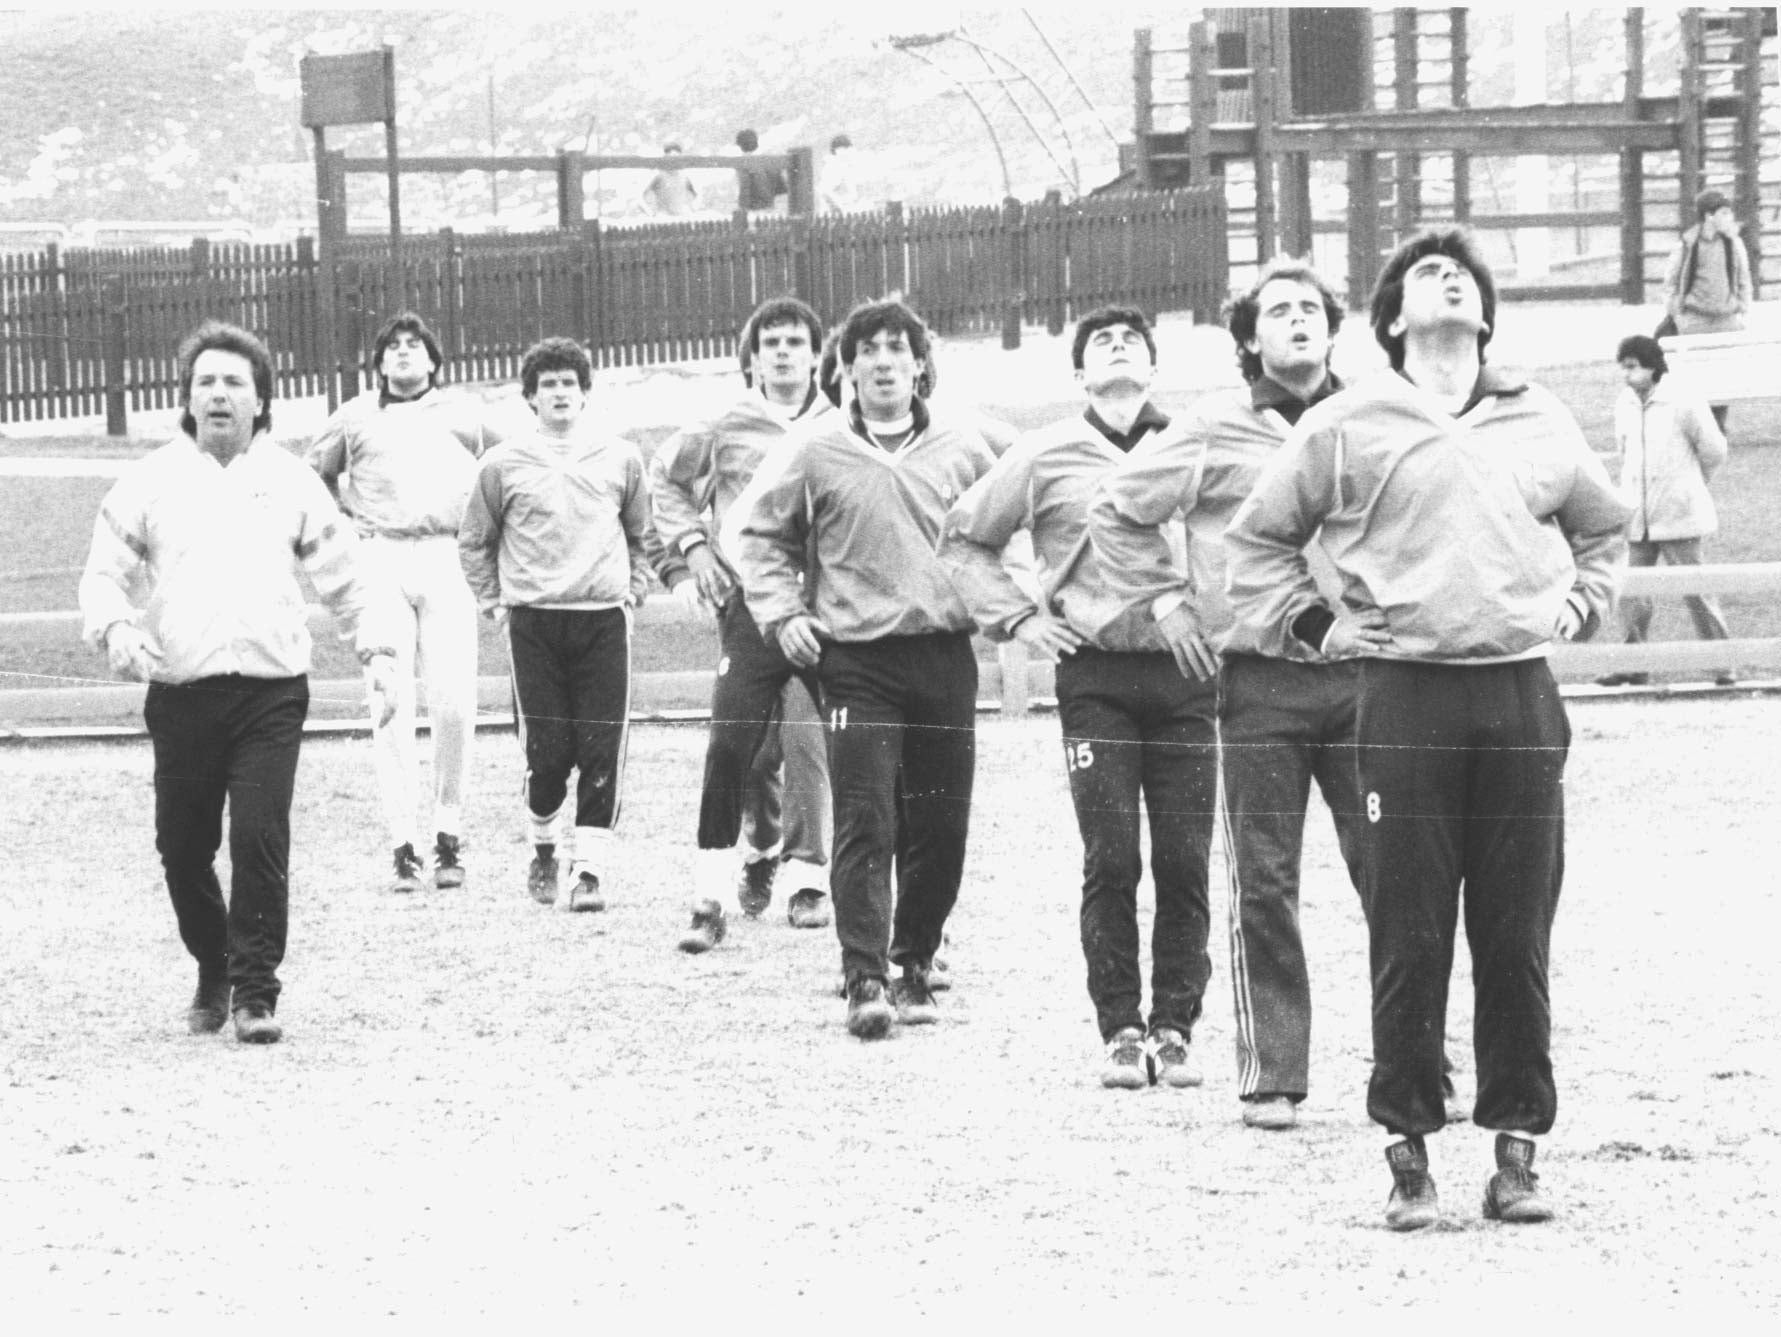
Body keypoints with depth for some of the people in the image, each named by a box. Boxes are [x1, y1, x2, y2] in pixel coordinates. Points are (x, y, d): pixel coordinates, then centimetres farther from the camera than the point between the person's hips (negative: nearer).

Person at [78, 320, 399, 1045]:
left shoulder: (289, 481, 8)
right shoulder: (149, 481, 6)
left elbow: (343, 576, 15)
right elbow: (105, 572, 5)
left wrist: (377, 654, 10)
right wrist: (117, 627, -16)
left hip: (270, 692, -1)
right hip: (180, 693, 1)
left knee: (261, 841, -12)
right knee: (182, 848, 7)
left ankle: (255, 991, -5)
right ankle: (213, 971, 31)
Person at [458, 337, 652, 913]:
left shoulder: (620, 459, 8)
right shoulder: (503, 465, 4)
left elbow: (643, 534, 20)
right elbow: (474, 540, 14)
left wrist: (633, 589, 9)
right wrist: (493, 601, 7)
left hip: (603, 618, 1)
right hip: (533, 621, -1)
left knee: (602, 751, -6)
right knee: (546, 751, -3)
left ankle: (590, 866, -1)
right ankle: (543, 848, 20)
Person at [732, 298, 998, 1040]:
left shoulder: (963, 451, 7)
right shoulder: (817, 456, 1)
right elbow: (762, 536, 10)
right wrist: (781, 613, -1)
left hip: (945, 655, 3)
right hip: (856, 656, -3)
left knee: (940, 826, 6)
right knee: (865, 825, -11)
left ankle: (915, 964, 21)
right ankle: (866, 980, -13)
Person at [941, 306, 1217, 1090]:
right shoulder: (1047, 457, 6)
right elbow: (964, 539, 15)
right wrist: (1015, 617, 5)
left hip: (1187, 673, 1)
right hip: (1096, 676, -1)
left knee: (1185, 862, -1)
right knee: (1111, 861, -5)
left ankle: (1175, 1026, 7)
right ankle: (1121, 1031, 2)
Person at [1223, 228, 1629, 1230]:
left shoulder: (1540, 424, 12)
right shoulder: (1346, 428, 4)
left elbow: (1603, 525, 30)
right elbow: (1259, 536, 15)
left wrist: (1579, 605, 15)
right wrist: (1314, 622, 5)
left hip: (1523, 700, 2)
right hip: (1405, 699, -2)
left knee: (1519, 941, 3)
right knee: (1410, 941, -2)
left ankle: (1518, 1148, 10)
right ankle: (1410, 1154, 4)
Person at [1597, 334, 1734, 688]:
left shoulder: (1683, 403, -12)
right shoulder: (1624, 405, 6)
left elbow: (1713, 452, -3)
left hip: (1678, 517, -5)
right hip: (1638, 521, 5)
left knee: (1696, 591, -1)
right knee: (1632, 595, 3)